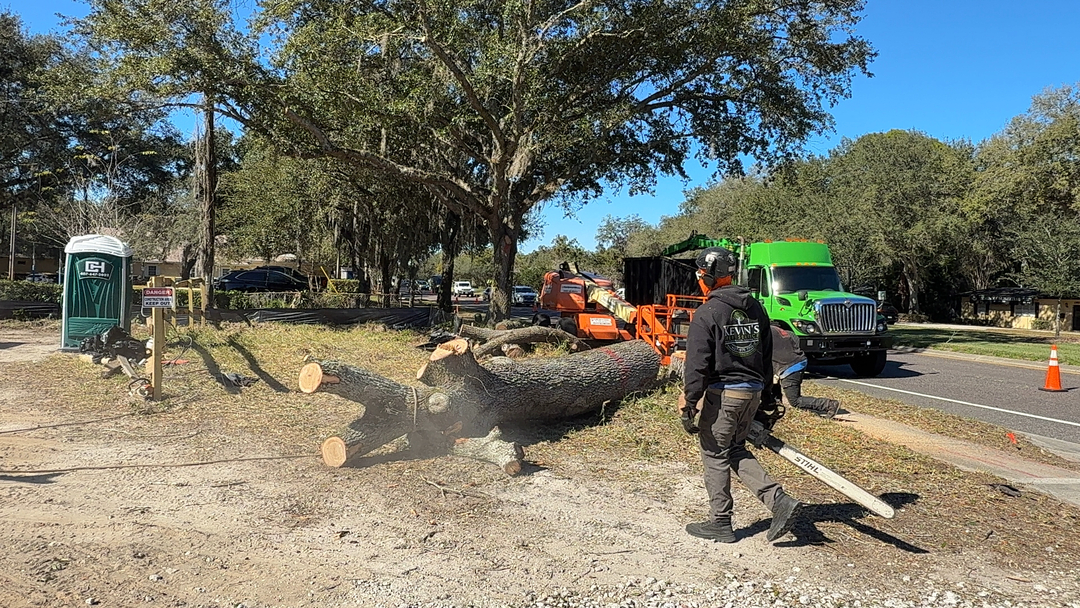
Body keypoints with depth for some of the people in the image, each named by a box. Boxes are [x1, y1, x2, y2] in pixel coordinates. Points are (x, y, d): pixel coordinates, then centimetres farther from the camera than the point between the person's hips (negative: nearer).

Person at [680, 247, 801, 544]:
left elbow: (697, 365, -17)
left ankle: (720, 522, 15)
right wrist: (766, 390, 22)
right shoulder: (755, 307, 8)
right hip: (752, 391, 7)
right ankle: (779, 500, 6)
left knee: (715, 454, 7)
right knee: (736, 450, 19)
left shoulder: (707, 313, -14)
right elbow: (767, 353, 14)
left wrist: (688, 404, -13)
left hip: (722, 393, -7)